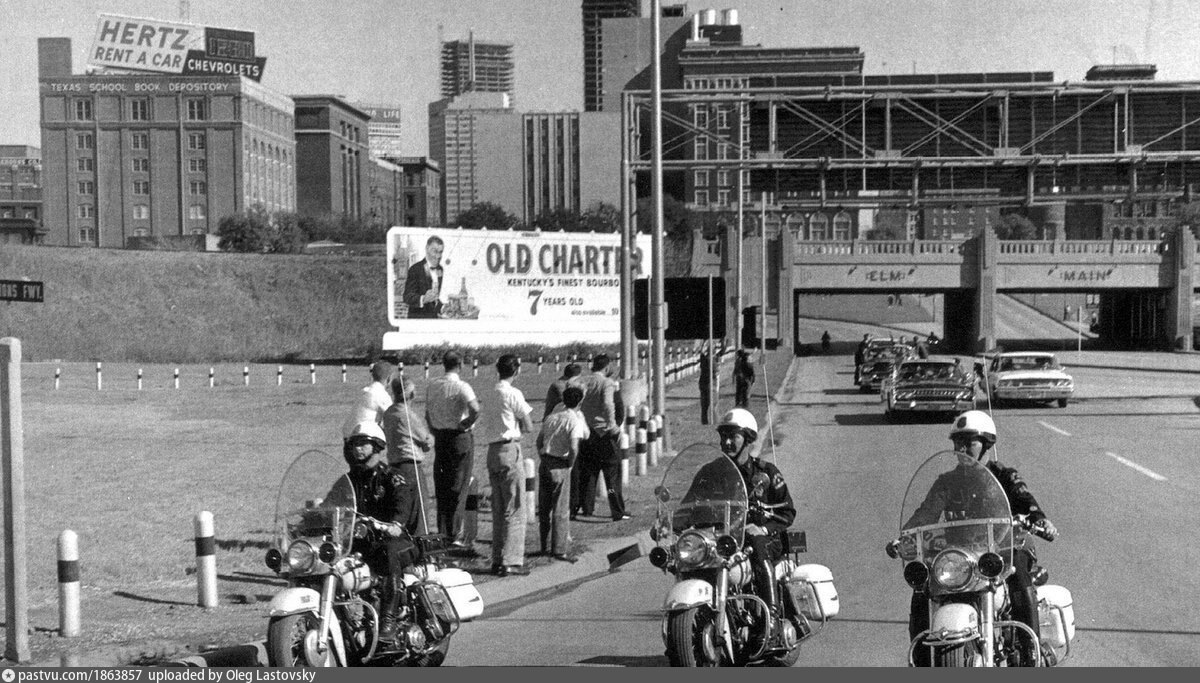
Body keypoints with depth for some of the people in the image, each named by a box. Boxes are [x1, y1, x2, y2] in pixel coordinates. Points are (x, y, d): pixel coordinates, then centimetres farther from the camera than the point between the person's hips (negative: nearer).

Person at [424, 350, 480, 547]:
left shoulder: (432, 387, 4)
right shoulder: (461, 387, -14)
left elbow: (427, 414, 11)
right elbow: (476, 410, -27)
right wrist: (465, 424, -11)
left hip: (440, 438, 5)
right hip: (460, 437, -5)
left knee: (441, 487, 12)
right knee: (458, 487, 0)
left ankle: (442, 532, 15)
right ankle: (455, 534, -2)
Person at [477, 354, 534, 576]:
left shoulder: (486, 394, 10)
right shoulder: (513, 394, -9)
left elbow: (482, 424, 11)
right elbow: (528, 427, -7)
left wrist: (507, 424, 5)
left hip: (492, 450, 7)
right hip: (510, 449, -7)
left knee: (498, 509, 13)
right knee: (515, 510, -3)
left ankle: (497, 560, 15)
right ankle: (511, 561, -8)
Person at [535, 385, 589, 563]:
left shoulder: (551, 418, 12)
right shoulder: (575, 421, -9)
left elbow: (539, 441, 16)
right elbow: (573, 448, -21)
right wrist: (570, 464, -6)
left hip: (544, 463, 7)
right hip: (560, 466, -7)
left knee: (544, 508, 13)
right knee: (561, 510, -2)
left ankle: (545, 546, 23)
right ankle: (559, 550, -3)